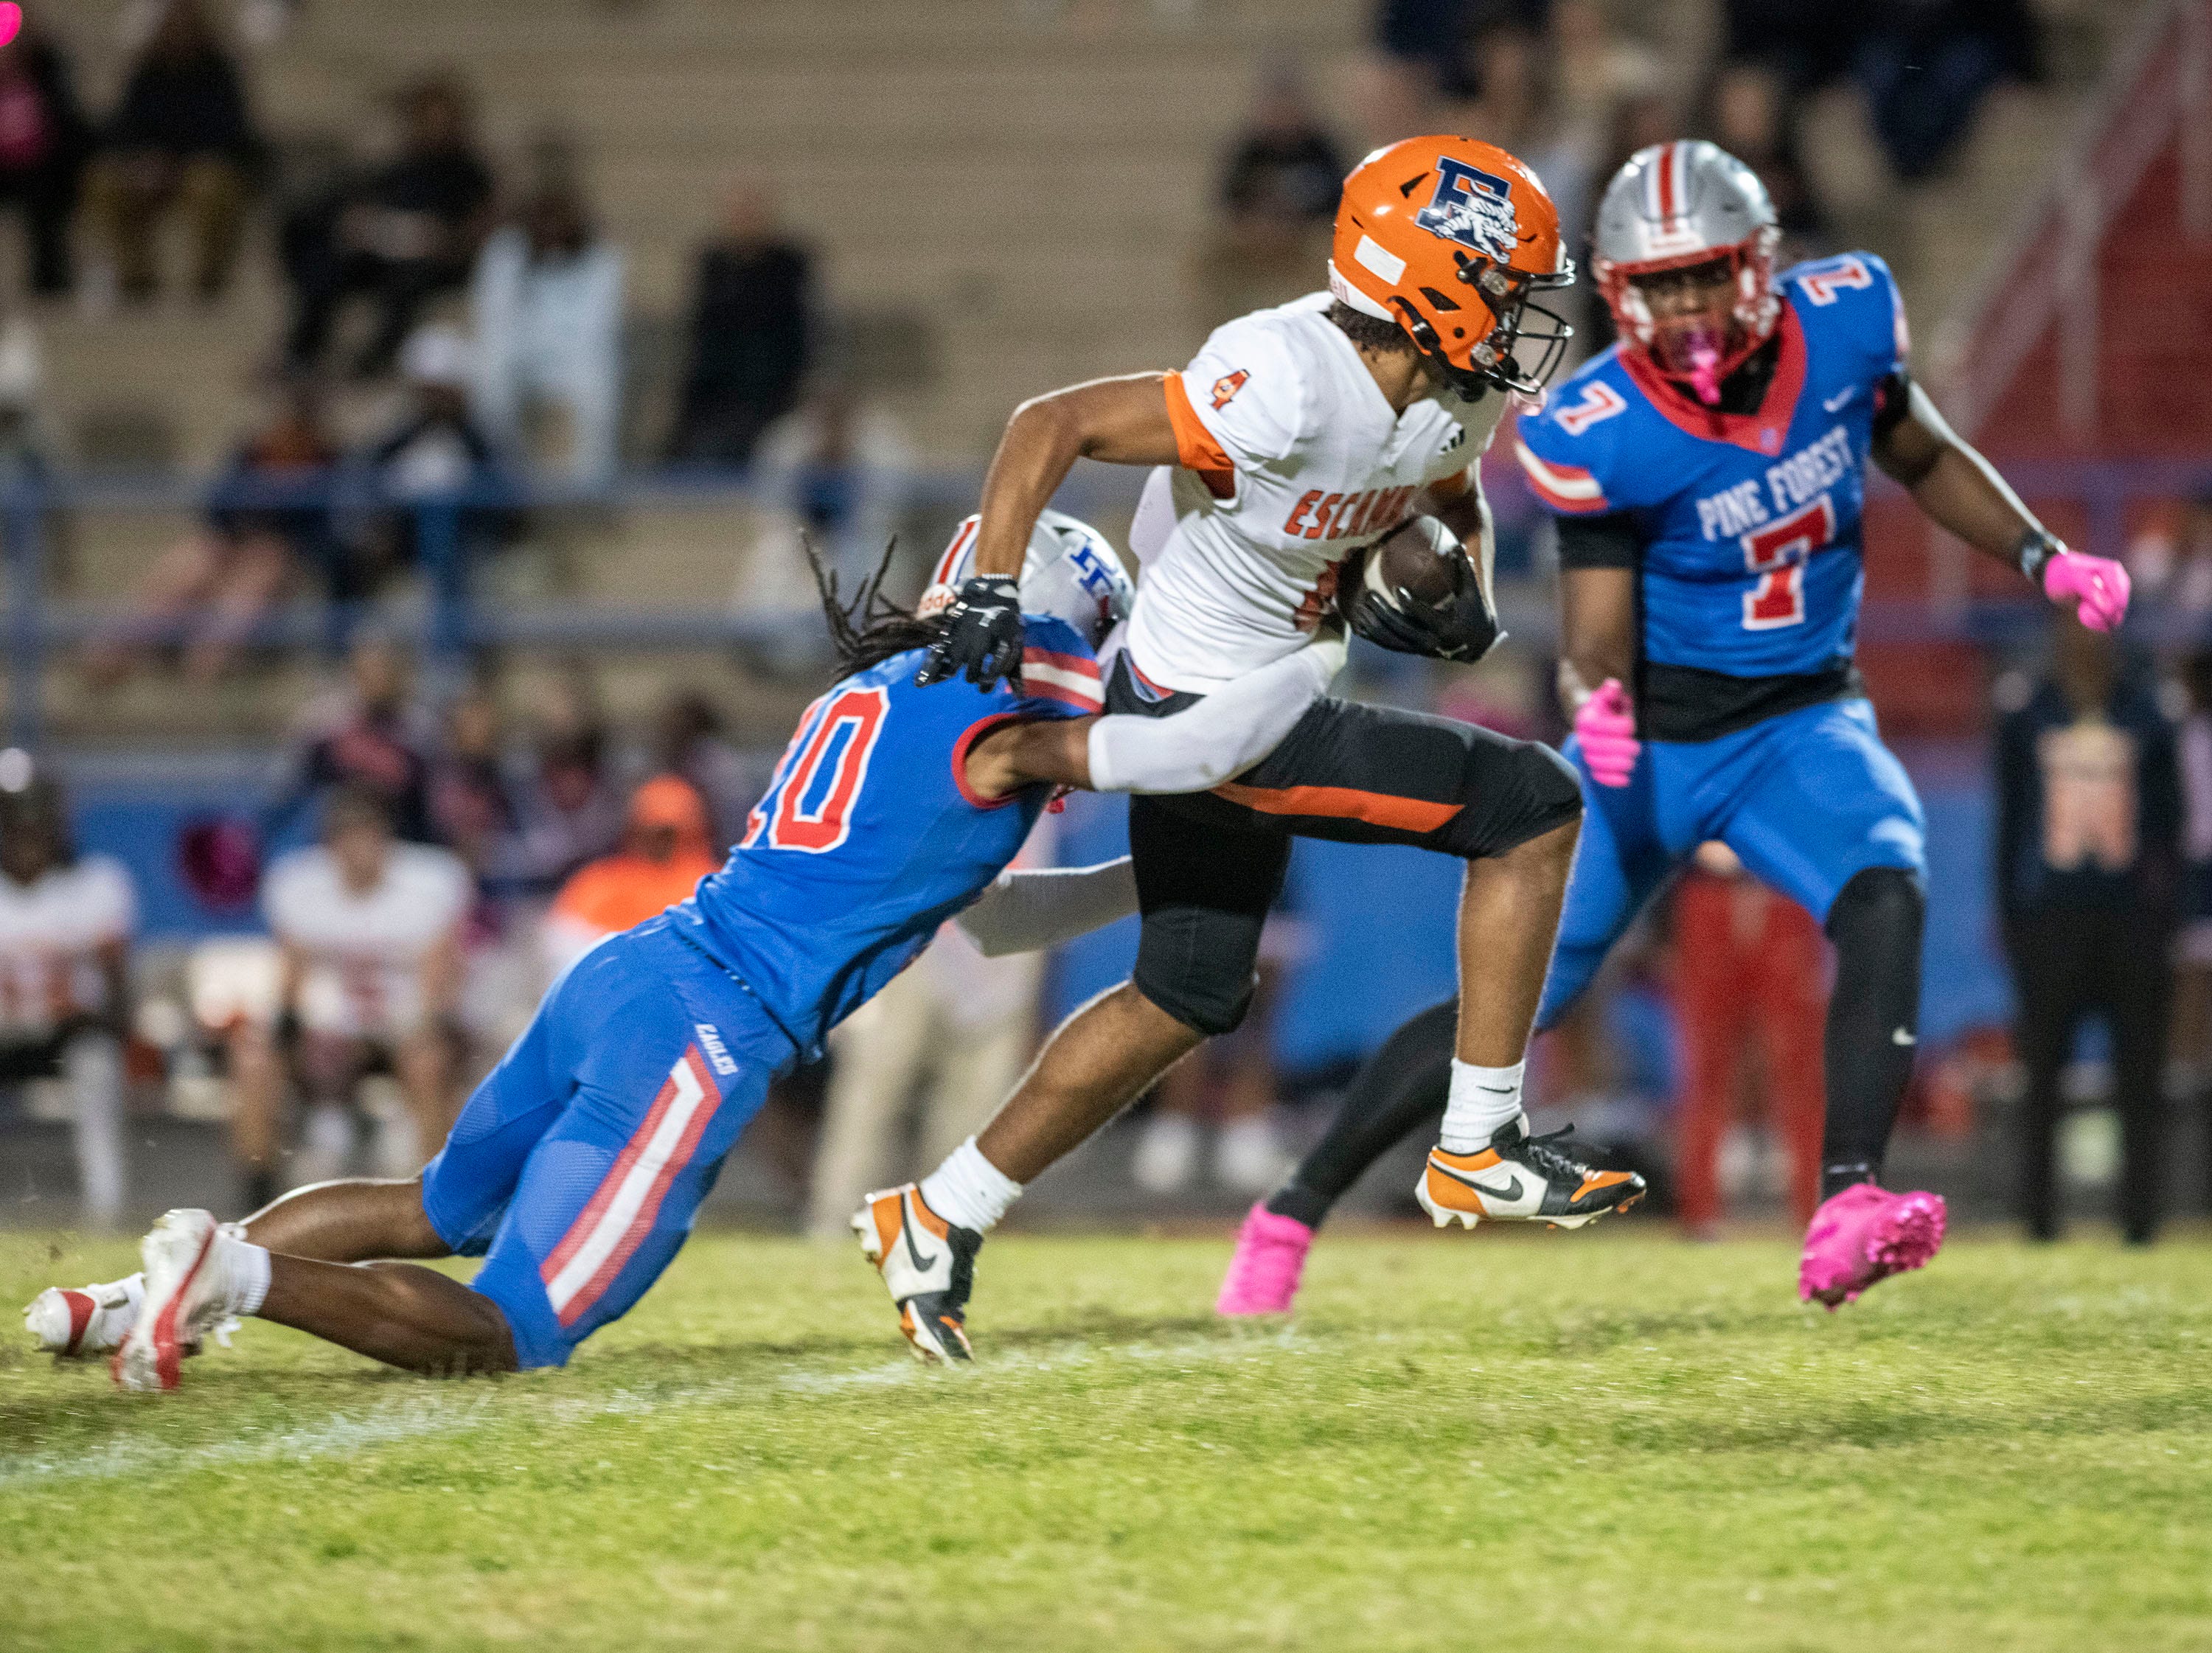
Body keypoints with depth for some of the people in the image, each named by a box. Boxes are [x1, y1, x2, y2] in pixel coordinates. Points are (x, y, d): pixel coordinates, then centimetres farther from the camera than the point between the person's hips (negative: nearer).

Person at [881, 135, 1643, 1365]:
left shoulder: (1456, 399, -3)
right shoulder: (1290, 387, -29)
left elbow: (1455, 505, 20)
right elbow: (1053, 426, -27)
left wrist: (1465, 599, -1)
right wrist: (991, 595, -32)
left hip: (1250, 702, 10)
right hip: (1203, 720, -10)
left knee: (1188, 1000, 21)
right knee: (1533, 805, -12)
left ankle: (943, 1214, 30)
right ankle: (1481, 1146, -4)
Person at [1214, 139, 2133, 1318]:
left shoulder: (1844, 323, -10)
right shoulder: (1602, 437, -20)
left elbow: (1925, 460, 11)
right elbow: (1591, 646, -16)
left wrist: (2046, 562, 0)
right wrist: (1593, 707, -39)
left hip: (1801, 724, 2)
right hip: (1654, 737, -2)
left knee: (1888, 898, -29)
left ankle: (1846, 1218, -38)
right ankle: (1292, 1214, 17)